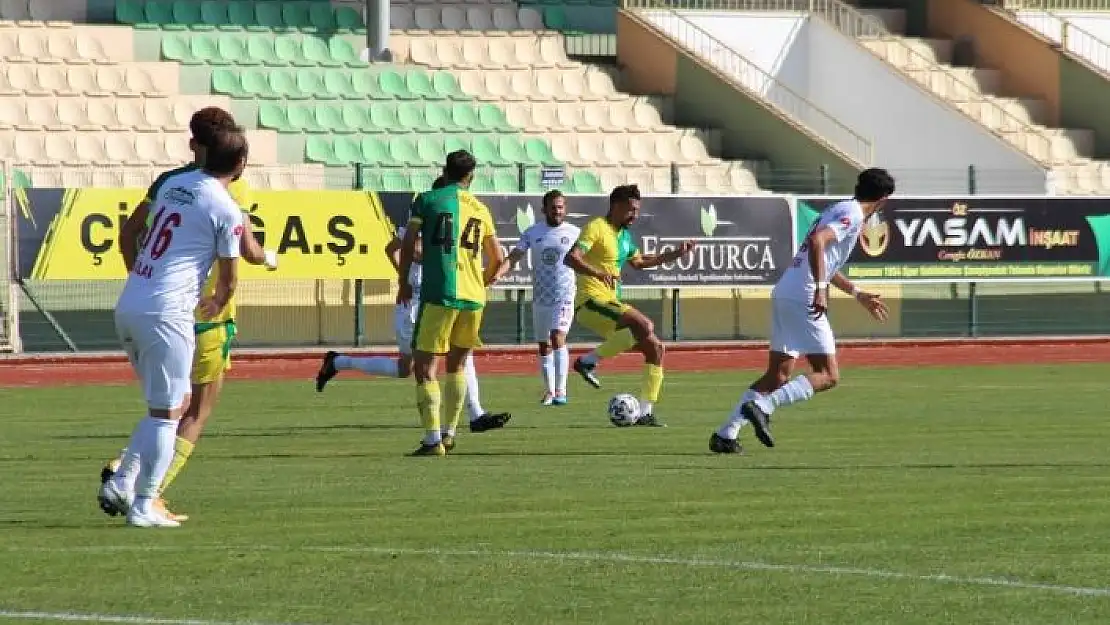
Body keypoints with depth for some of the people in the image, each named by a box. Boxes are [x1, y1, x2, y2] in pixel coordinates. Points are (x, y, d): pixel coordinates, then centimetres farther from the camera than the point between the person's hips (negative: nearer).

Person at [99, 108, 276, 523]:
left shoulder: (168, 182, 8)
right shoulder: (231, 186, -7)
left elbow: (129, 231, 8)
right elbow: (246, 250, -12)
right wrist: (268, 258, 9)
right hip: (209, 311, -5)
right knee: (199, 411, 6)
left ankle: (125, 466, -2)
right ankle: (153, 494, -5)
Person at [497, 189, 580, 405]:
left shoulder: (574, 233, 0)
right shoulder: (532, 232, 4)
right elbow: (513, 257, -2)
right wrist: (496, 273, -18)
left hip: (564, 296, -3)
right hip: (540, 297, 3)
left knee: (558, 337, -21)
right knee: (544, 346, 10)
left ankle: (561, 390, -22)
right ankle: (549, 391, 23)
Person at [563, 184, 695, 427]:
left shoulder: (624, 234, 18)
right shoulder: (597, 228, -10)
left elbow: (639, 261, 37)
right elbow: (571, 258, -23)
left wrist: (674, 254, 32)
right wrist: (598, 273, -39)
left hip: (611, 303, 9)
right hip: (591, 301, -9)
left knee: (655, 348, 5)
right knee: (644, 325, -31)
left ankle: (645, 412, 7)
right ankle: (589, 361, -22)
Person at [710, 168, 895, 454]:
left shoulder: (840, 210, 23)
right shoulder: (852, 215, -7)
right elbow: (817, 242, -25)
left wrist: (858, 294, 44)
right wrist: (820, 289, -28)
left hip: (783, 294, 9)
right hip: (802, 299, -9)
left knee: (779, 375, 13)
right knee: (828, 376, -6)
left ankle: (725, 435, 9)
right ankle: (762, 406, -21)